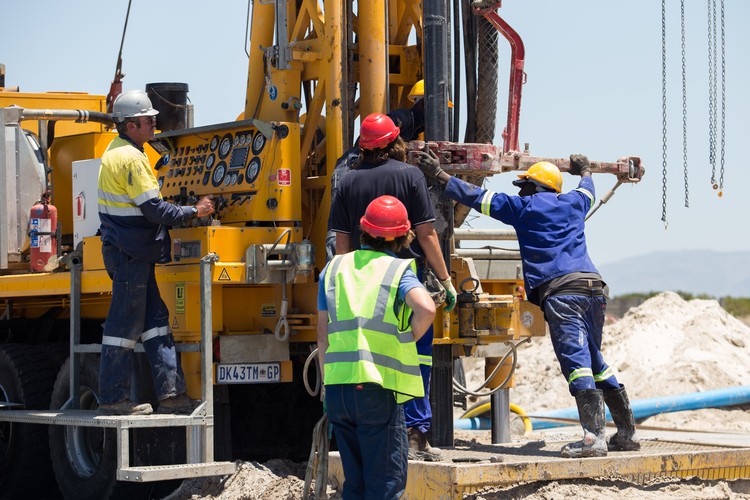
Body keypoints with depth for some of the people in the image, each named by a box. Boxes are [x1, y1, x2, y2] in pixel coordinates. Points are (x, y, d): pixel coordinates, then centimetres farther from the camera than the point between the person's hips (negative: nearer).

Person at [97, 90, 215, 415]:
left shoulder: (117, 151, 16)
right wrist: (194, 212, -10)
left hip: (129, 251, 11)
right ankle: (113, 398, 2)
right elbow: (153, 209, -20)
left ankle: (171, 392, 10)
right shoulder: (131, 158, -17)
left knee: (156, 319, 10)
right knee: (126, 324, -4)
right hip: (131, 254, -11)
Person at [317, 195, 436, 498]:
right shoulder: (398, 270, -1)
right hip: (378, 387, -5)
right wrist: (409, 338, -2)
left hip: (337, 386, 5)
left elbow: (323, 336, 13)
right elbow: (426, 308, -21)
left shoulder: (333, 269, 13)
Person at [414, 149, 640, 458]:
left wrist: (440, 176, 17)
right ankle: (627, 433, 18)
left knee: (577, 362, -15)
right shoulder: (573, 203, 24)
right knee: (595, 362, 17)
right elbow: (587, 190, 48)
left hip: (560, 291, -7)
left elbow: (477, 197, 10)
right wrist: (584, 171, 70)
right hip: (593, 287, 7)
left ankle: (594, 437, -25)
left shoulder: (524, 206, 9)